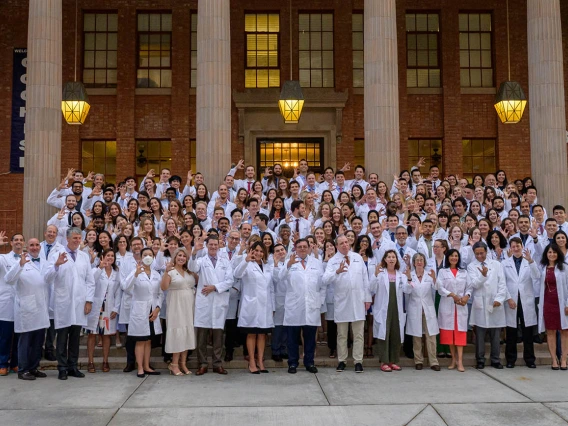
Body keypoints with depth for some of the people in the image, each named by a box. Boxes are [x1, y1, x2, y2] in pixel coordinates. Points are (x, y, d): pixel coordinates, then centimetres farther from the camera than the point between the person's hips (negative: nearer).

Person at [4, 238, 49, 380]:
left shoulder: (45, 263, 15)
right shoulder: (21, 262, -4)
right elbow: (8, 280, -18)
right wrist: (20, 264, -31)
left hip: (42, 308, 6)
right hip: (27, 308, -6)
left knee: (38, 341, 12)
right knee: (26, 340, 1)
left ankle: (33, 368, 22)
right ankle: (22, 370, 10)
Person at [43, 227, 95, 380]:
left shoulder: (85, 256, 9)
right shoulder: (56, 255, -2)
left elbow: (90, 281, 10)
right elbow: (47, 277, -13)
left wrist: (89, 300, 3)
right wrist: (57, 265, -29)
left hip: (80, 303, 3)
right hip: (63, 303, -3)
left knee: (75, 337, 9)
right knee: (62, 337, 4)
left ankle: (73, 366, 17)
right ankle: (62, 368, 12)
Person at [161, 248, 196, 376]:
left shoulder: (189, 272, 13)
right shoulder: (171, 271, -4)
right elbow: (163, 287, -17)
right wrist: (166, 272, -28)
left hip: (189, 306, 6)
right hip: (176, 306, -5)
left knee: (187, 333, 7)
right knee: (178, 333, -5)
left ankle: (183, 364, 15)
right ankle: (174, 364, 4)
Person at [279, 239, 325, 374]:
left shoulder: (317, 263, 12)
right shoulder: (290, 262, 4)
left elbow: (323, 284, 12)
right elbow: (281, 277, -14)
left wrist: (320, 301, 4)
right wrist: (289, 265, -31)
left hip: (312, 307, 2)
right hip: (294, 307, -2)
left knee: (310, 337, 7)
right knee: (293, 337, 4)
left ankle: (309, 362, 18)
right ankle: (292, 363, 13)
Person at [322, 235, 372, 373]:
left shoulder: (358, 258, 8)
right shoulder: (332, 261, -1)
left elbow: (365, 278, 9)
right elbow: (325, 280, -15)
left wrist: (367, 298, 5)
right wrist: (337, 271, -32)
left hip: (358, 301, 1)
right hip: (341, 302, -1)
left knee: (359, 334, 4)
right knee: (341, 334, 8)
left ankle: (358, 361, 10)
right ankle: (342, 361, 17)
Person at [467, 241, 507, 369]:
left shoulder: (496, 265, 9)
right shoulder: (471, 266, 4)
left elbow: (502, 284, 5)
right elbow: (474, 284, -8)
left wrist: (499, 299, -7)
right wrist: (483, 275, -25)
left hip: (495, 304, 1)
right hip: (480, 304, -1)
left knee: (495, 334, 6)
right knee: (480, 334, 1)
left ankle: (495, 360, 16)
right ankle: (480, 360, 11)